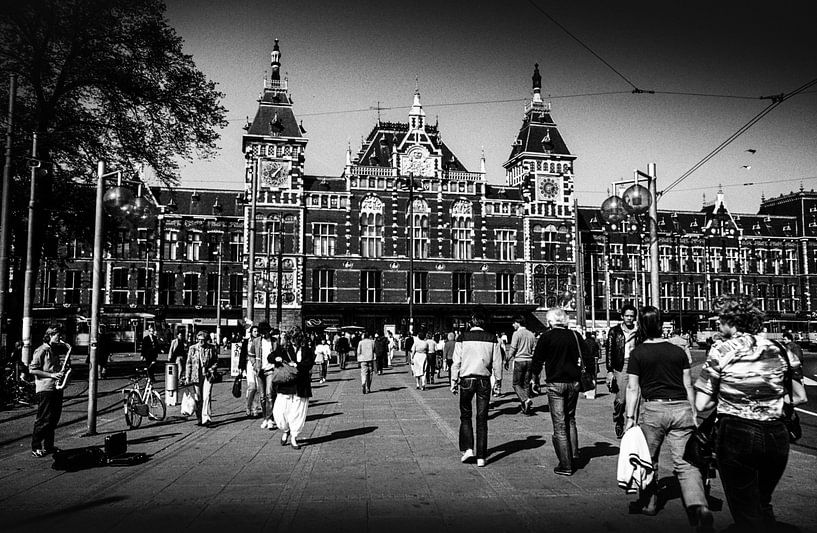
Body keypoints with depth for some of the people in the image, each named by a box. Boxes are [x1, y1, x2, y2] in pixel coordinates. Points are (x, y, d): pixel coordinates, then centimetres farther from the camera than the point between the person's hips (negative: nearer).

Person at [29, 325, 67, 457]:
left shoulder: (54, 350, 18)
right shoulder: (41, 350, -8)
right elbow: (32, 369, -13)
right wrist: (51, 375, -18)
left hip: (56, 388, 8)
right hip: (45, 389, -8)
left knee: (54, 419, 10)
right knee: (44, 419, -5)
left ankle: (48, 446, 19)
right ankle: (35, 448, 4)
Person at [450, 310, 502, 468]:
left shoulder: (463, 338, -5)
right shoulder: (492, 339, -1)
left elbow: (456, 362, -4)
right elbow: (497, 364, 1)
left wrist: (454, 382, 4)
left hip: (466, 379, -1)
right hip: (484, 381, 1)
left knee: (466, 416, 16)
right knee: (482, 419, 7)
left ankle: (468, 449, 5)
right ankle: (481, 457, 9)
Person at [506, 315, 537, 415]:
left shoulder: (516, 333, -7)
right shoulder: (531, 334, 11)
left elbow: (512, 349, -11)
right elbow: (534, 350, 12)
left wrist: (507, 361, -3)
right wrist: (533, 364, 19)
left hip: (519, 361, -6)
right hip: (529, 361, 6)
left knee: (516, 384, 3)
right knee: (526, 384, 10)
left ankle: (526, 400, -18)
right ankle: (526, 408, 11)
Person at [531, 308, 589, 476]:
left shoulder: (546, 337, -8)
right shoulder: (575, 336, 2)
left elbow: (537, 360, -4)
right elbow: (586, 356, 6)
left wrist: (535, 378, 11)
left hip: (555, 383, -4)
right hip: (573, 382, 4)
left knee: (559, 424, 1)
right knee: (570, 419, 22)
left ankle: (566, 465, 2)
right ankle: (574, 456, 23)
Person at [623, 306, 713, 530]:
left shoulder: (638, 353, -2)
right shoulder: (678, 351, 6)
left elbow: (633, 388, -3)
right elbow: (688, 386, 9)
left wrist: (630, 417, 1)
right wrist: (693, 414, 18)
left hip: (654, 409, -2)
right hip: (681, 408, 2)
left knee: (649, 459, 15)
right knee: (685, 462, 2)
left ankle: (649, 503, 27)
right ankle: (699, 505, -16)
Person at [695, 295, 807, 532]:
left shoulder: (721, 350, -8)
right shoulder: (781, 350, 5)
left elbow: (700, 405, -8)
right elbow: (800, 397, 11)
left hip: (737, 435, -4)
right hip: (776, 437, 5)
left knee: (746, 512, 11)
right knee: (764, 503, 26)